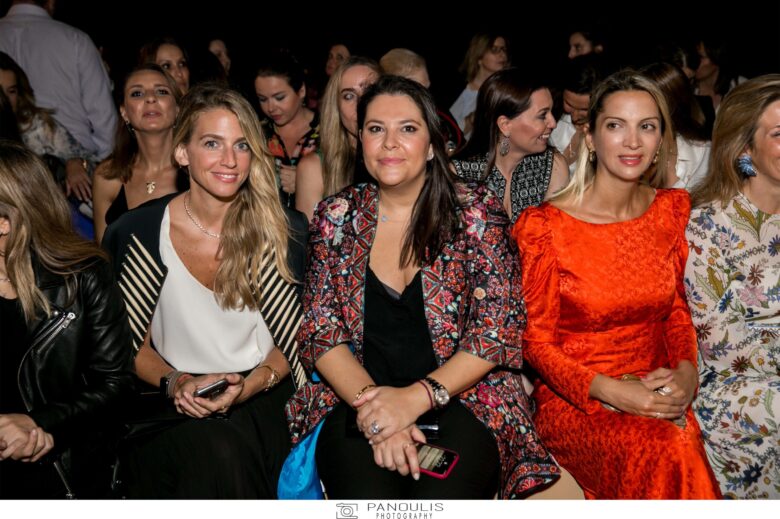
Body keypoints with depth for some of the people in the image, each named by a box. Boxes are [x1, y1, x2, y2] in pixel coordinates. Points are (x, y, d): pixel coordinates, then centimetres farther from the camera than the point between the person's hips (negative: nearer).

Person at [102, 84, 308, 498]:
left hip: (261, 394, 1)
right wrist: (175, 383, -15)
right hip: (172, 403, -1)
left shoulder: (284, 231, -2)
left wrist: (251, 384, -16)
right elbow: (128, 343, 4)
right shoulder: (137, 232, -3)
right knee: (216, 451, -32)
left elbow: (296, 339, 2)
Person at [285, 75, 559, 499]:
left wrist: (417, 397, -16)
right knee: (365, 497, -27)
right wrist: (372, 404, -14)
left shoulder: (476, 214, -1)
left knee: (442, 497, -28)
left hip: (460, 401, -1)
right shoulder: (335, 217, 6)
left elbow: (498, 333, -5)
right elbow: (320, 332, 3)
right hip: (355, 399, 1)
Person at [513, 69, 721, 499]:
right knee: (664, 453, -32)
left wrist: (687, 370, -7)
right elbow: (536, 340, -5)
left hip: (657, 394, 4)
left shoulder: (673, 209, 6)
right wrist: (608, 390, -19)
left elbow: (677, 310, 13)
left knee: (692, 446, -29)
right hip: (573, 400, -3)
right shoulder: (543, 226, -9)